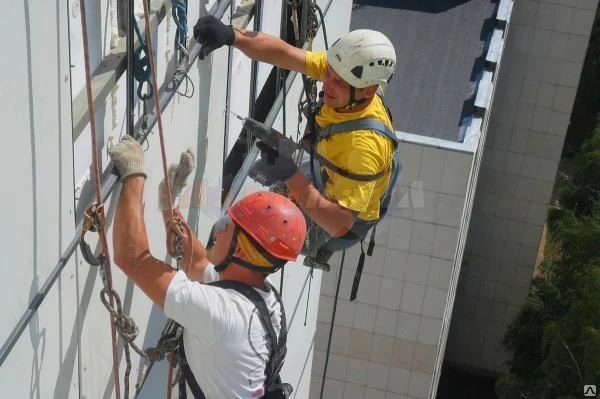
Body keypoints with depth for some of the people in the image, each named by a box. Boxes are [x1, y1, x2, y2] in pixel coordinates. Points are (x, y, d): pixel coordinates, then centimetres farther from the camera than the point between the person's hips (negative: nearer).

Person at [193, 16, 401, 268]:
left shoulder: (366, 144, -46)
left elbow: (339, 224, -44)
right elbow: (283, 53, -26)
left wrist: (291, 177, -51)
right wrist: (231, 36, -42)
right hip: (327, 181, 7)